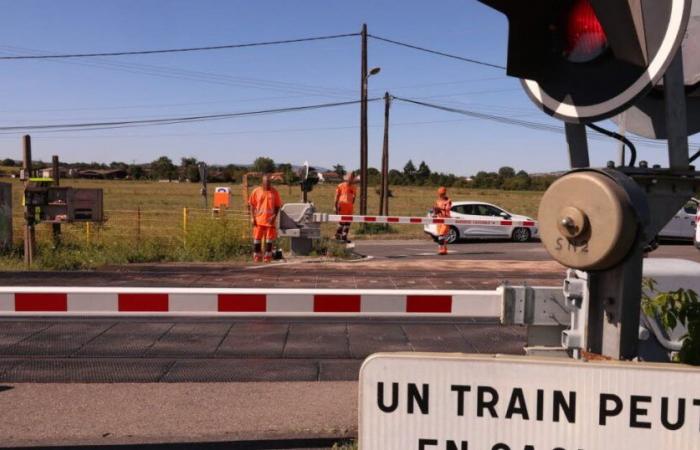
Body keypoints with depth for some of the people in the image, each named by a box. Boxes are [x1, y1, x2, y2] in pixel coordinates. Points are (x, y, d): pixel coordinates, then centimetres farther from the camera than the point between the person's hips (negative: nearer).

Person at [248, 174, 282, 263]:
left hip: (270, 220, 0)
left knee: (269, 239, 6)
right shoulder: (256, 191, 0)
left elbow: (278, 205, 4)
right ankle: (257, 256, 17)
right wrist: (252, 217, -4)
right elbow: (251, 205, 4)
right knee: (257, 239, 5)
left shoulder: (274, 192, 0)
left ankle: (267, 256, 16)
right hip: (259, 220, 0)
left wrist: (274, 216, -9)